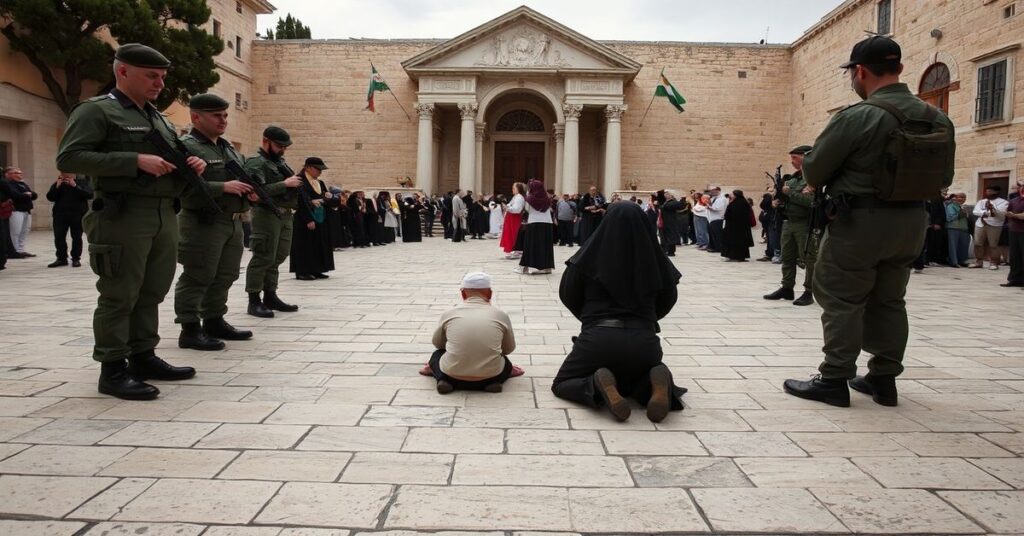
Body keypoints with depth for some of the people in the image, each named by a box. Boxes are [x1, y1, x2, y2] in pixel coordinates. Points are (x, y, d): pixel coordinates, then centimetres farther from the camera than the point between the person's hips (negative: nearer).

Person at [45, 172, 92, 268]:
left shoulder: (83, 181, 0)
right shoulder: (57, 184, 10)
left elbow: (90, 194, -14)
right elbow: (50, 198, 5)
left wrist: (75, 186, -19)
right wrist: (57, 187, -8)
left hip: (78, 214, -3)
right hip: (60, 214, 3)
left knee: (76, 237, 2)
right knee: (59, 237, 1)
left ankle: (76, 259, 11)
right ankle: (61, 258, 11)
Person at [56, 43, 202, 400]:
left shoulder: (158, 117, 20)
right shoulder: (96, 111, -3)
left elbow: (174, 160, 29)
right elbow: (68, 158, -14)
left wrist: (192, 165, 4)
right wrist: (135, 160, -21)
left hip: (164, 215, 8)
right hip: (123, 216, -8)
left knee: (152, 293, 12)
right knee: (119, 296, -4)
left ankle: (143, 357, 23)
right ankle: (113, 371, 3)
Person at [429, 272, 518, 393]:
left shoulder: (449, 314, 0)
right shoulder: (501, 315, -1)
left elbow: (437, 343, 17)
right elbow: (509, 349, 13)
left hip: (452, 377, 1)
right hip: (490, 377, 0)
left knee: (437, 354, 33)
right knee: (505, 360, 34)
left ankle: (444, 379, 4)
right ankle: (494, 380, 4)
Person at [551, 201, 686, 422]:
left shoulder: (592, 253, -2)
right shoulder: (654, 256, 3)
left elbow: (567, 294, 9)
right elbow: (668, 299, 17)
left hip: (598, 337, -2)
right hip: (644, 340, 2)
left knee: (561, 384, 18)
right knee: (635, 379, 32)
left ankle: (596, 385, -15)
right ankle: (655, 384, -5)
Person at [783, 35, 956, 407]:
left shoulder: (856, 117, -17)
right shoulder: (937, 119, 5)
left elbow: (813, 171, -11)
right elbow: (943, 178, 12)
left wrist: (826, 187, 10)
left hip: (859, 222, -6)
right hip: (911, 222, 7)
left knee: (842, 300, 3)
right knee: (889, 301, 16)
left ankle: (834, 380, 7)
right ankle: (883, 378, 23)